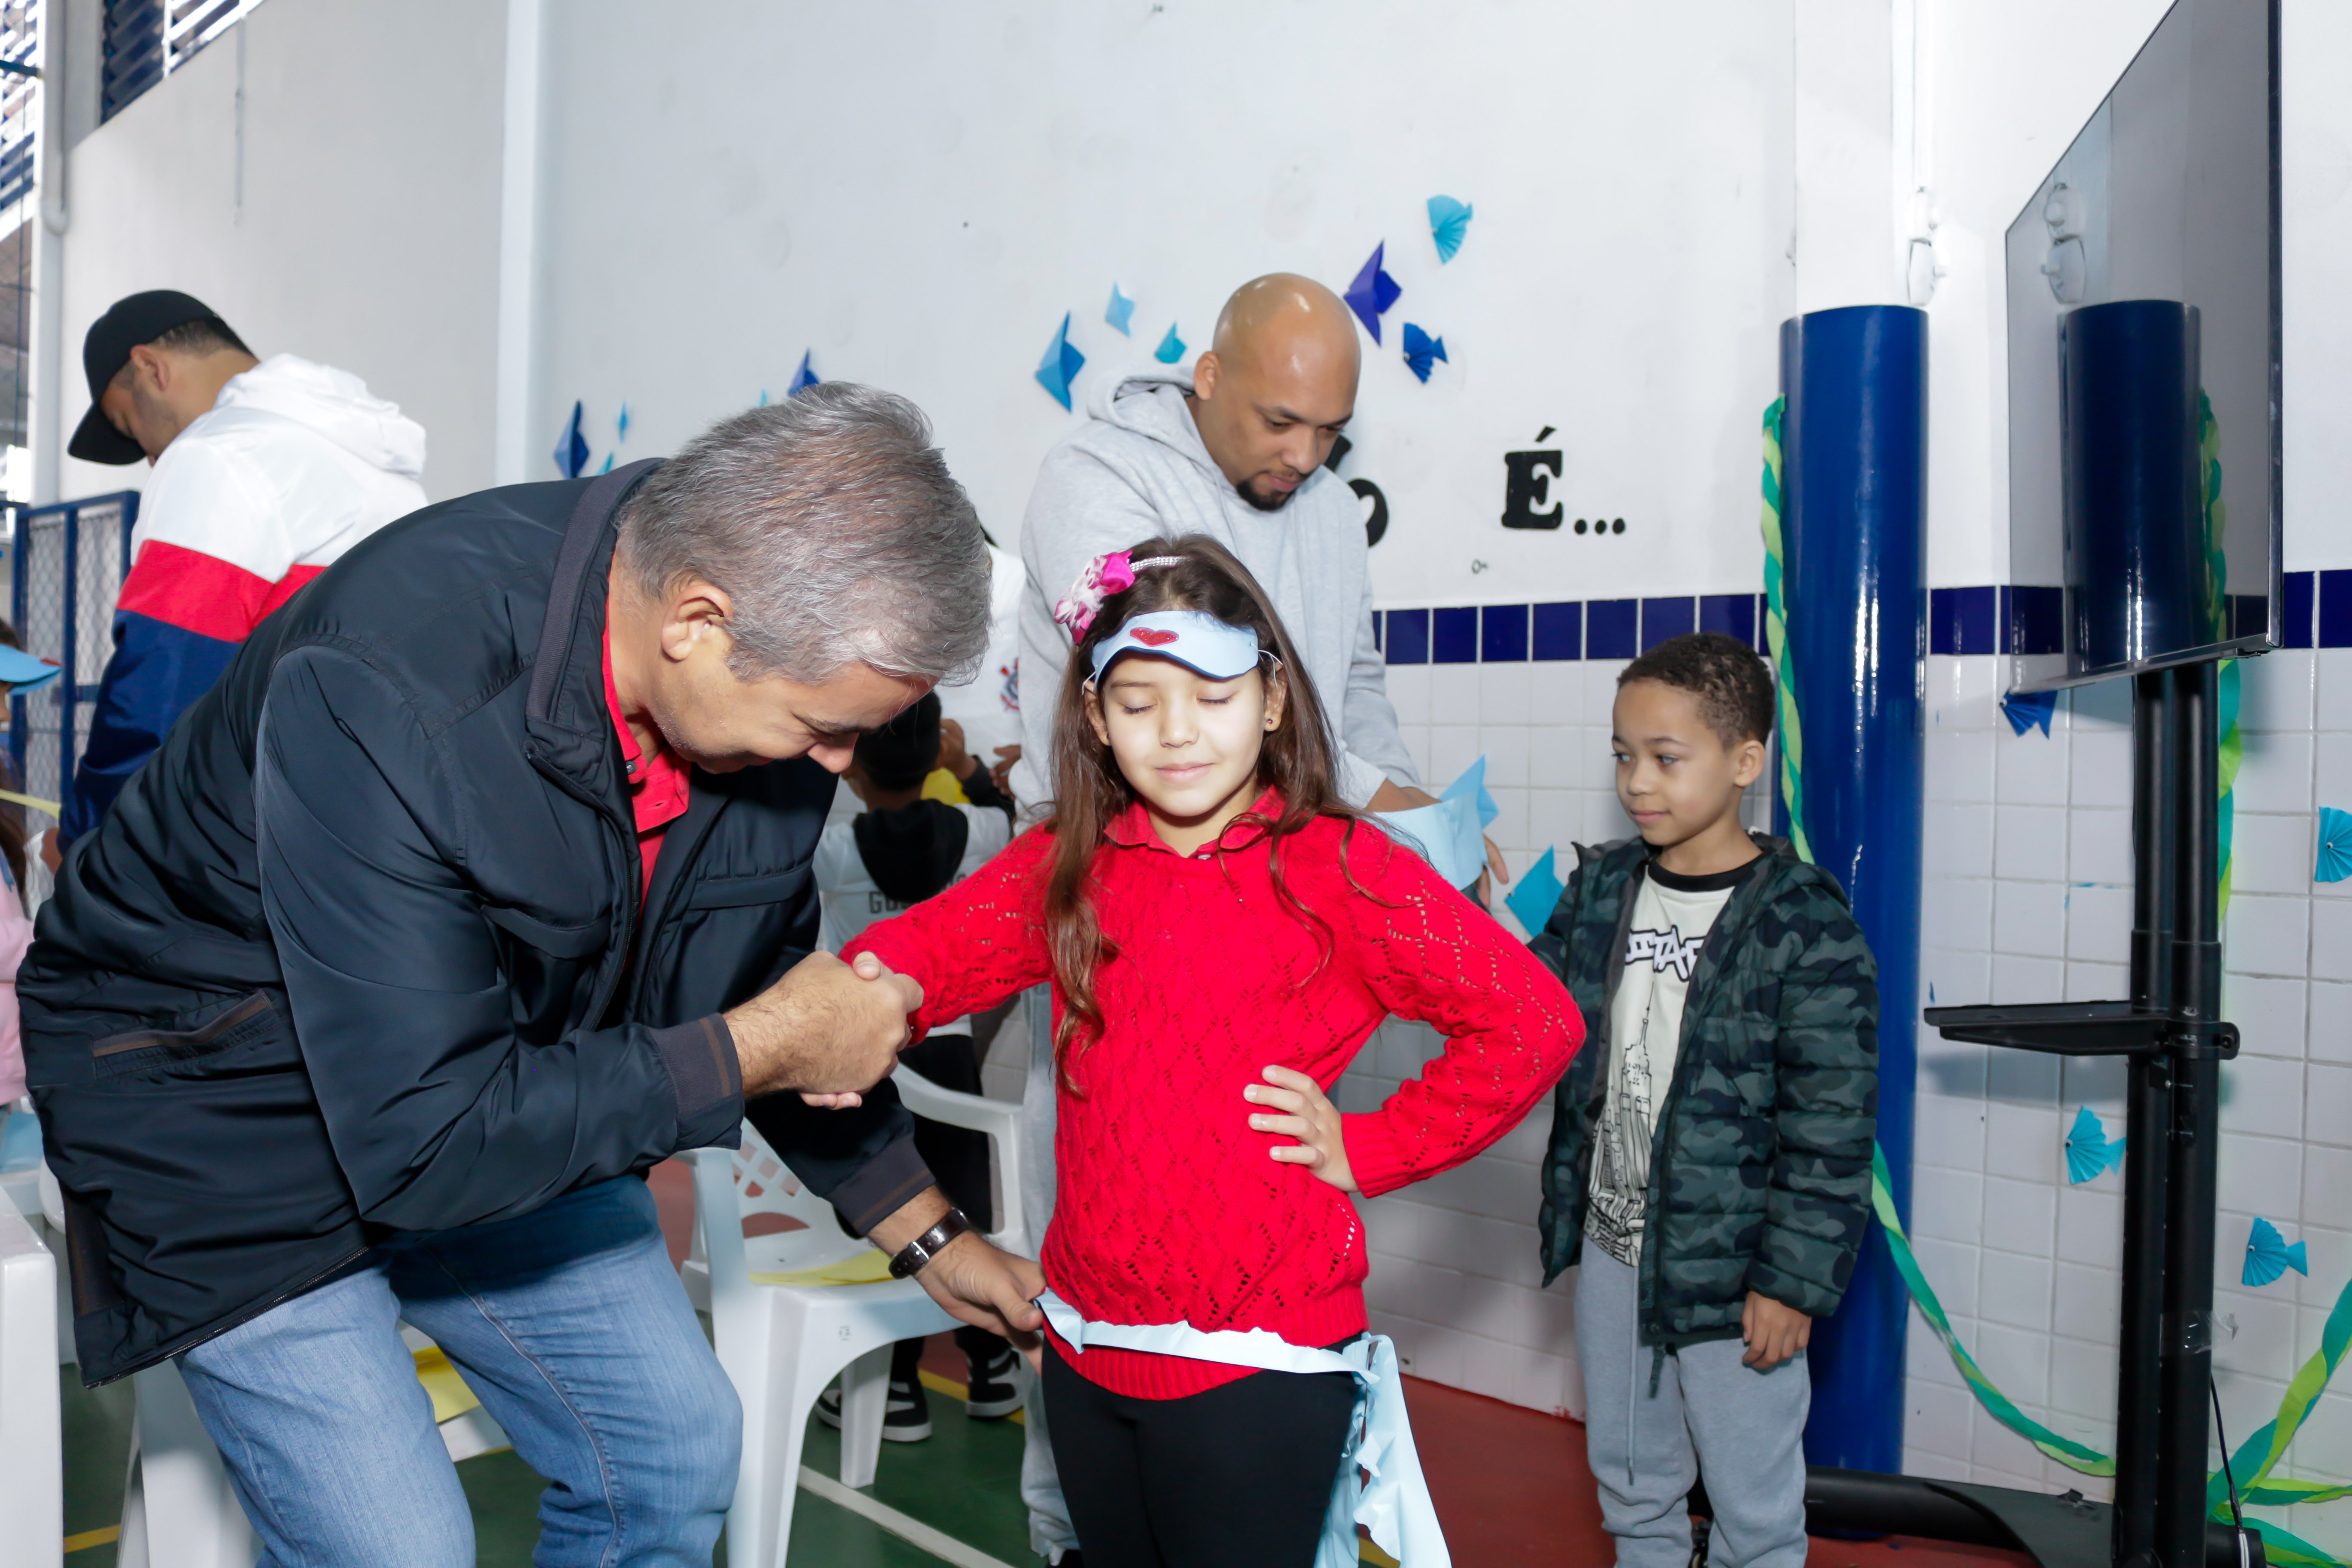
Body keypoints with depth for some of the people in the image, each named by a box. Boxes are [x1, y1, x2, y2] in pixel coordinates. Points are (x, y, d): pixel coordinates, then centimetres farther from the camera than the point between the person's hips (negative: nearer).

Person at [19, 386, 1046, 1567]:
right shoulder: (383, 695, -37)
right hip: (235, 1116, -6)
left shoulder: (772, 653, -16)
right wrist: (756, 1053, -29)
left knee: (678, 1451, 9)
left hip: (505, 1089, 6)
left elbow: (767, 971, 1)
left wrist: (926, 1234, 7)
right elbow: (422, 1141, -34)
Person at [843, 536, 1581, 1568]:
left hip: (1254, 1363, -5)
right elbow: (937, 943, -6)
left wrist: (1366, 1149, -13)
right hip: (1085, 1348, 6)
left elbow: (1533, 1021, -17)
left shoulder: (1334, 867, -13)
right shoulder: (1068, 866, 4)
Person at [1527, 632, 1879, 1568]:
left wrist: (1794, 1280, -14)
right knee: (1628, 1473, 24)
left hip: (1729, 1265, -5)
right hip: (1611, 1247, 5)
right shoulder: (1600, 889, 1)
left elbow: (1830, 1127, -14)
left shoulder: (1804, 923, -16)